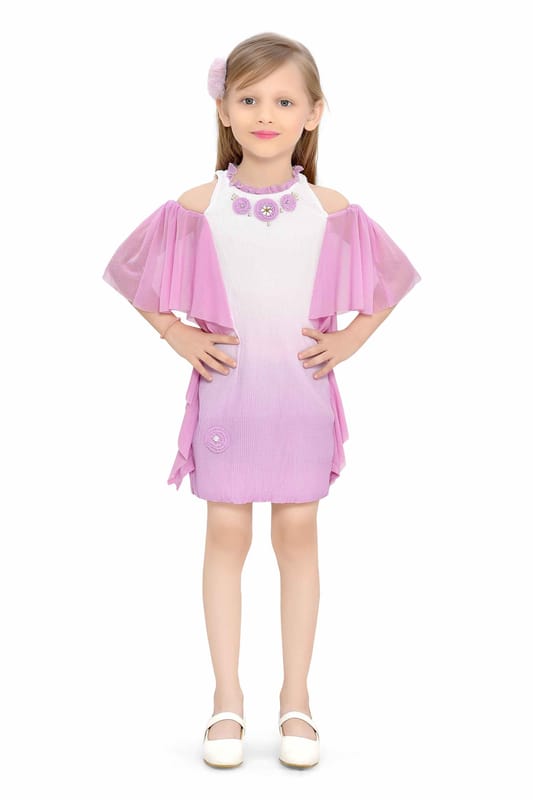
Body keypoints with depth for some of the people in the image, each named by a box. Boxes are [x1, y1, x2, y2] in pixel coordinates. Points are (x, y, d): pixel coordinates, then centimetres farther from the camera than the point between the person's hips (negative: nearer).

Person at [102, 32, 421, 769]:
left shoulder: (333, 212, -3)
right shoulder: (197, 208, -5)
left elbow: (393, 280, 10)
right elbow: (131, 272, 7)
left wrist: (349, 339, 0)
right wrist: (178, 336, -2)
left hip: (301, 393, 1)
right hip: (228, 391, 0)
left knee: (297, 533, 6)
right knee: (226, 534, 4)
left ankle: (296, 699, 20)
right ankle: (227, 698, 18)